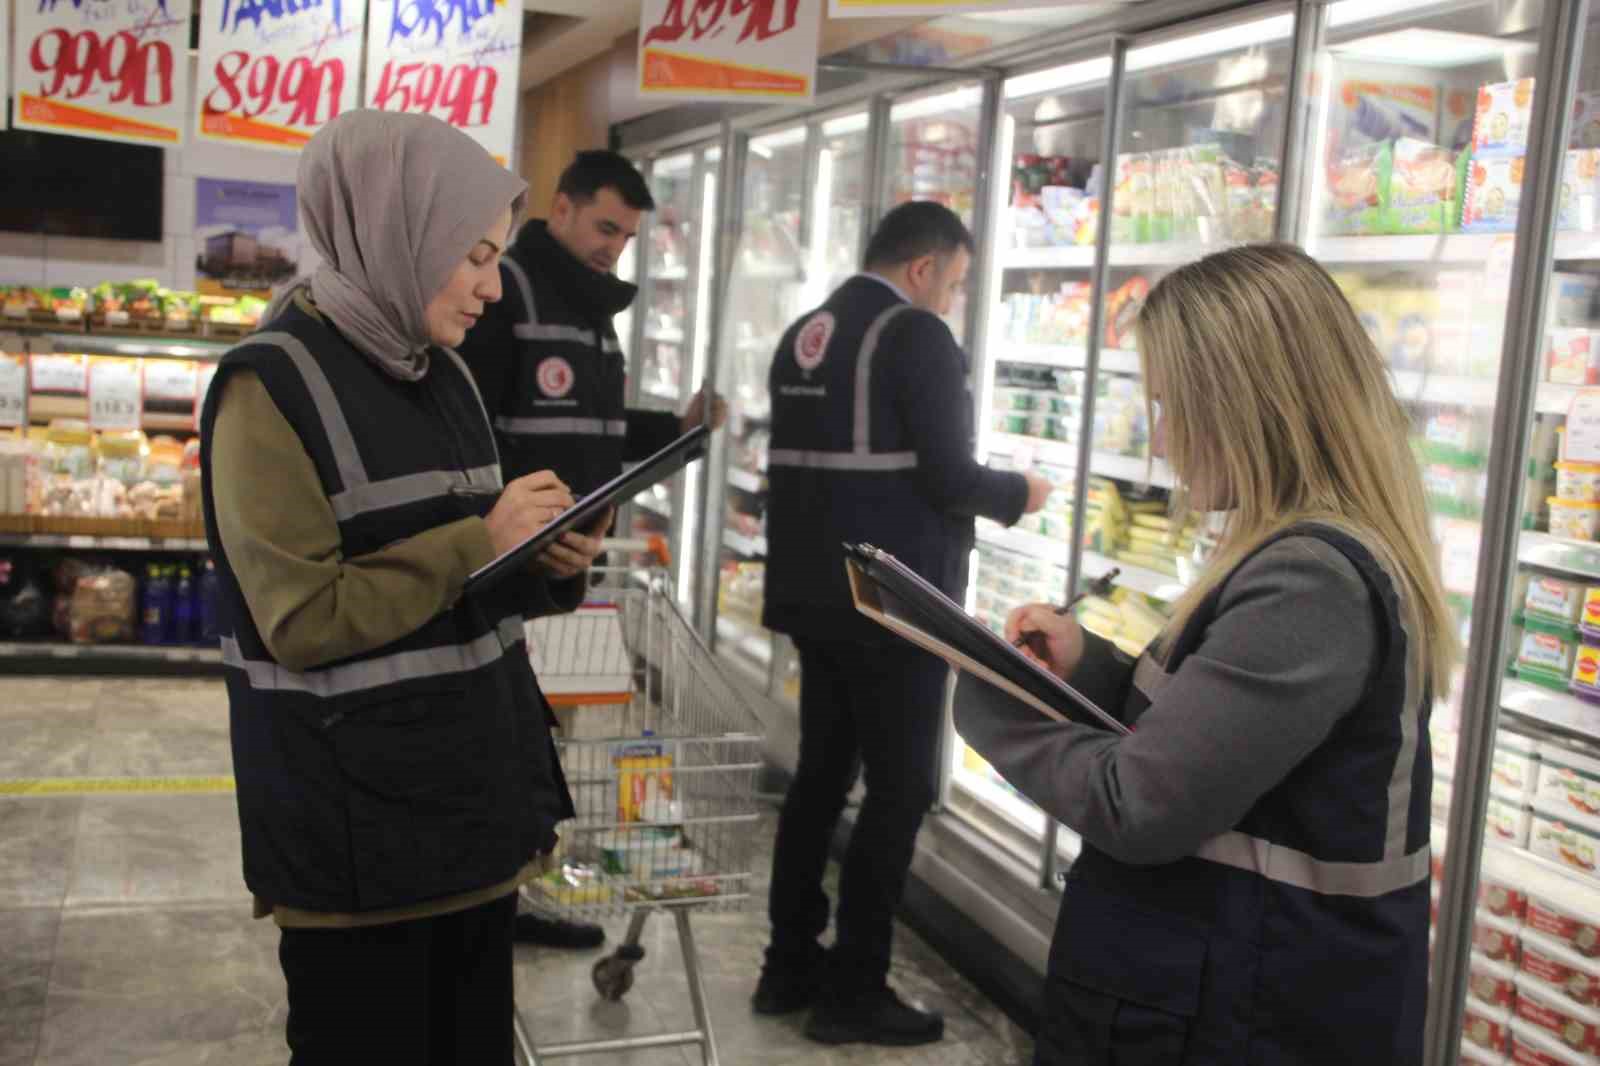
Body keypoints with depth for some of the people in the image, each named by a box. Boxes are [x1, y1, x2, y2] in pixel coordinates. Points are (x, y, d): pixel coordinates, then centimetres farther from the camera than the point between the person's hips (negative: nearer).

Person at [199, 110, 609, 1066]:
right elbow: (304, 621, -20)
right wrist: (479, 540, -18)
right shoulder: (274, 386, -14)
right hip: (358, 831, -7)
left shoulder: (443, 376, 9)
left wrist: (549, 566, -2)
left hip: (475, 799, 7)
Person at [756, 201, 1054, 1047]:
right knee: (900, 789, 2)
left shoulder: (803, 335, 12)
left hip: (814, 592, 8)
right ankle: (853, 992, 8)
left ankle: (790, 966, 23)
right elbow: (947, 479, -18)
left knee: (821, 772, 16)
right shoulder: (917, 336, -13)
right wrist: (1018, 493, 1)